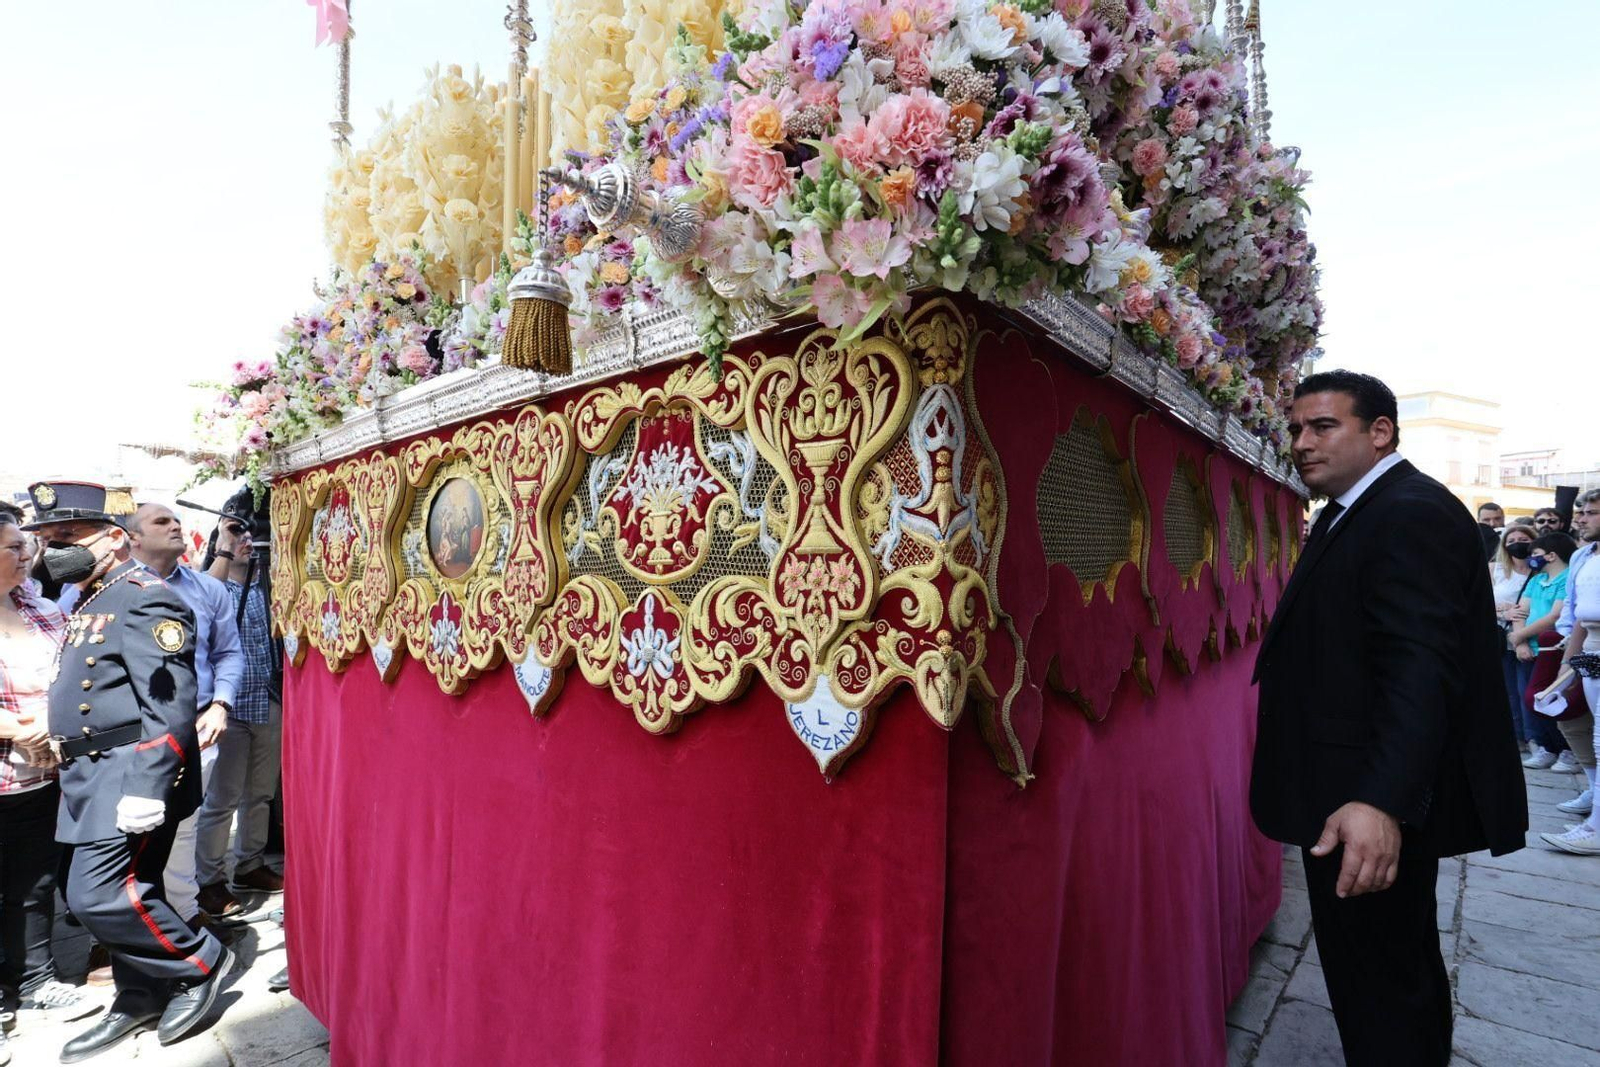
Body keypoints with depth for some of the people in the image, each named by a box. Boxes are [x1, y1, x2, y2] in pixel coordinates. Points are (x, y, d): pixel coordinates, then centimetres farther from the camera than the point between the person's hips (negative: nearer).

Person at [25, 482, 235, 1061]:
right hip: (94, 775, 9)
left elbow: (170, 705, -22)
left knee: (96, 894, -11)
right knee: (124, 890, 15)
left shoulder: (144, 598, -15)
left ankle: (200, 962, 8)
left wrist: (146, 790, -25)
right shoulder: (87, 604, 16)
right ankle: (141, 1000, 29)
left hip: (131, 773, -9)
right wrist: (66, 752, 18)